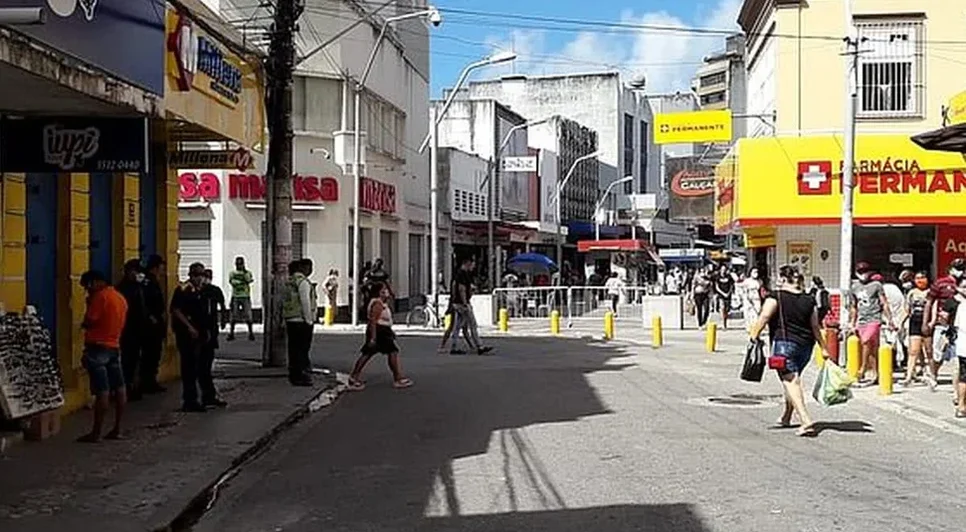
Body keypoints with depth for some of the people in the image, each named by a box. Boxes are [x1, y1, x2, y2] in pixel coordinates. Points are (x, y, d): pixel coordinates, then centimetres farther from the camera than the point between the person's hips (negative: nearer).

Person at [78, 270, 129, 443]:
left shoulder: (100, 296, -12)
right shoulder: (120, 297, 14)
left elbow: (89, 322, -14)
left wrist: (89, 305, 2)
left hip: (97, 348, -9)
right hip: (114, 347, 9)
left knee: (102, 391, -9)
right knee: (119, 389, 8)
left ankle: (96, 433, -4)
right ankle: (117, 429, 13)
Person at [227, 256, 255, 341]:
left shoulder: (248, 273, 7)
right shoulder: (232, 273, 9)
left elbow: (249, 280, -11)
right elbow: (231, 282, -7)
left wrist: (245, 271, -14)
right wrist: (242, 281, -14)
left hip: (245, 297, -1)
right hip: (235, 297, 1)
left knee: (248, 315, -4)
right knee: (234, 315, 0)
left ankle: (251, 333, 2)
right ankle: (231, 333, 8)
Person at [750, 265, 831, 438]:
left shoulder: (776, 297, -4)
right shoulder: (809, 301, 11)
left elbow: (764, 317, -14)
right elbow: (815, 327, 12)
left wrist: (754, 337, -12)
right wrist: (824, 348, 17)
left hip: (784, 343, -6)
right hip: (805, 346, 6)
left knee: (790, 382, -9)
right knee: (793, 381, 21)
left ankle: (806, 420, -23)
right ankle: (786, 417, 33)